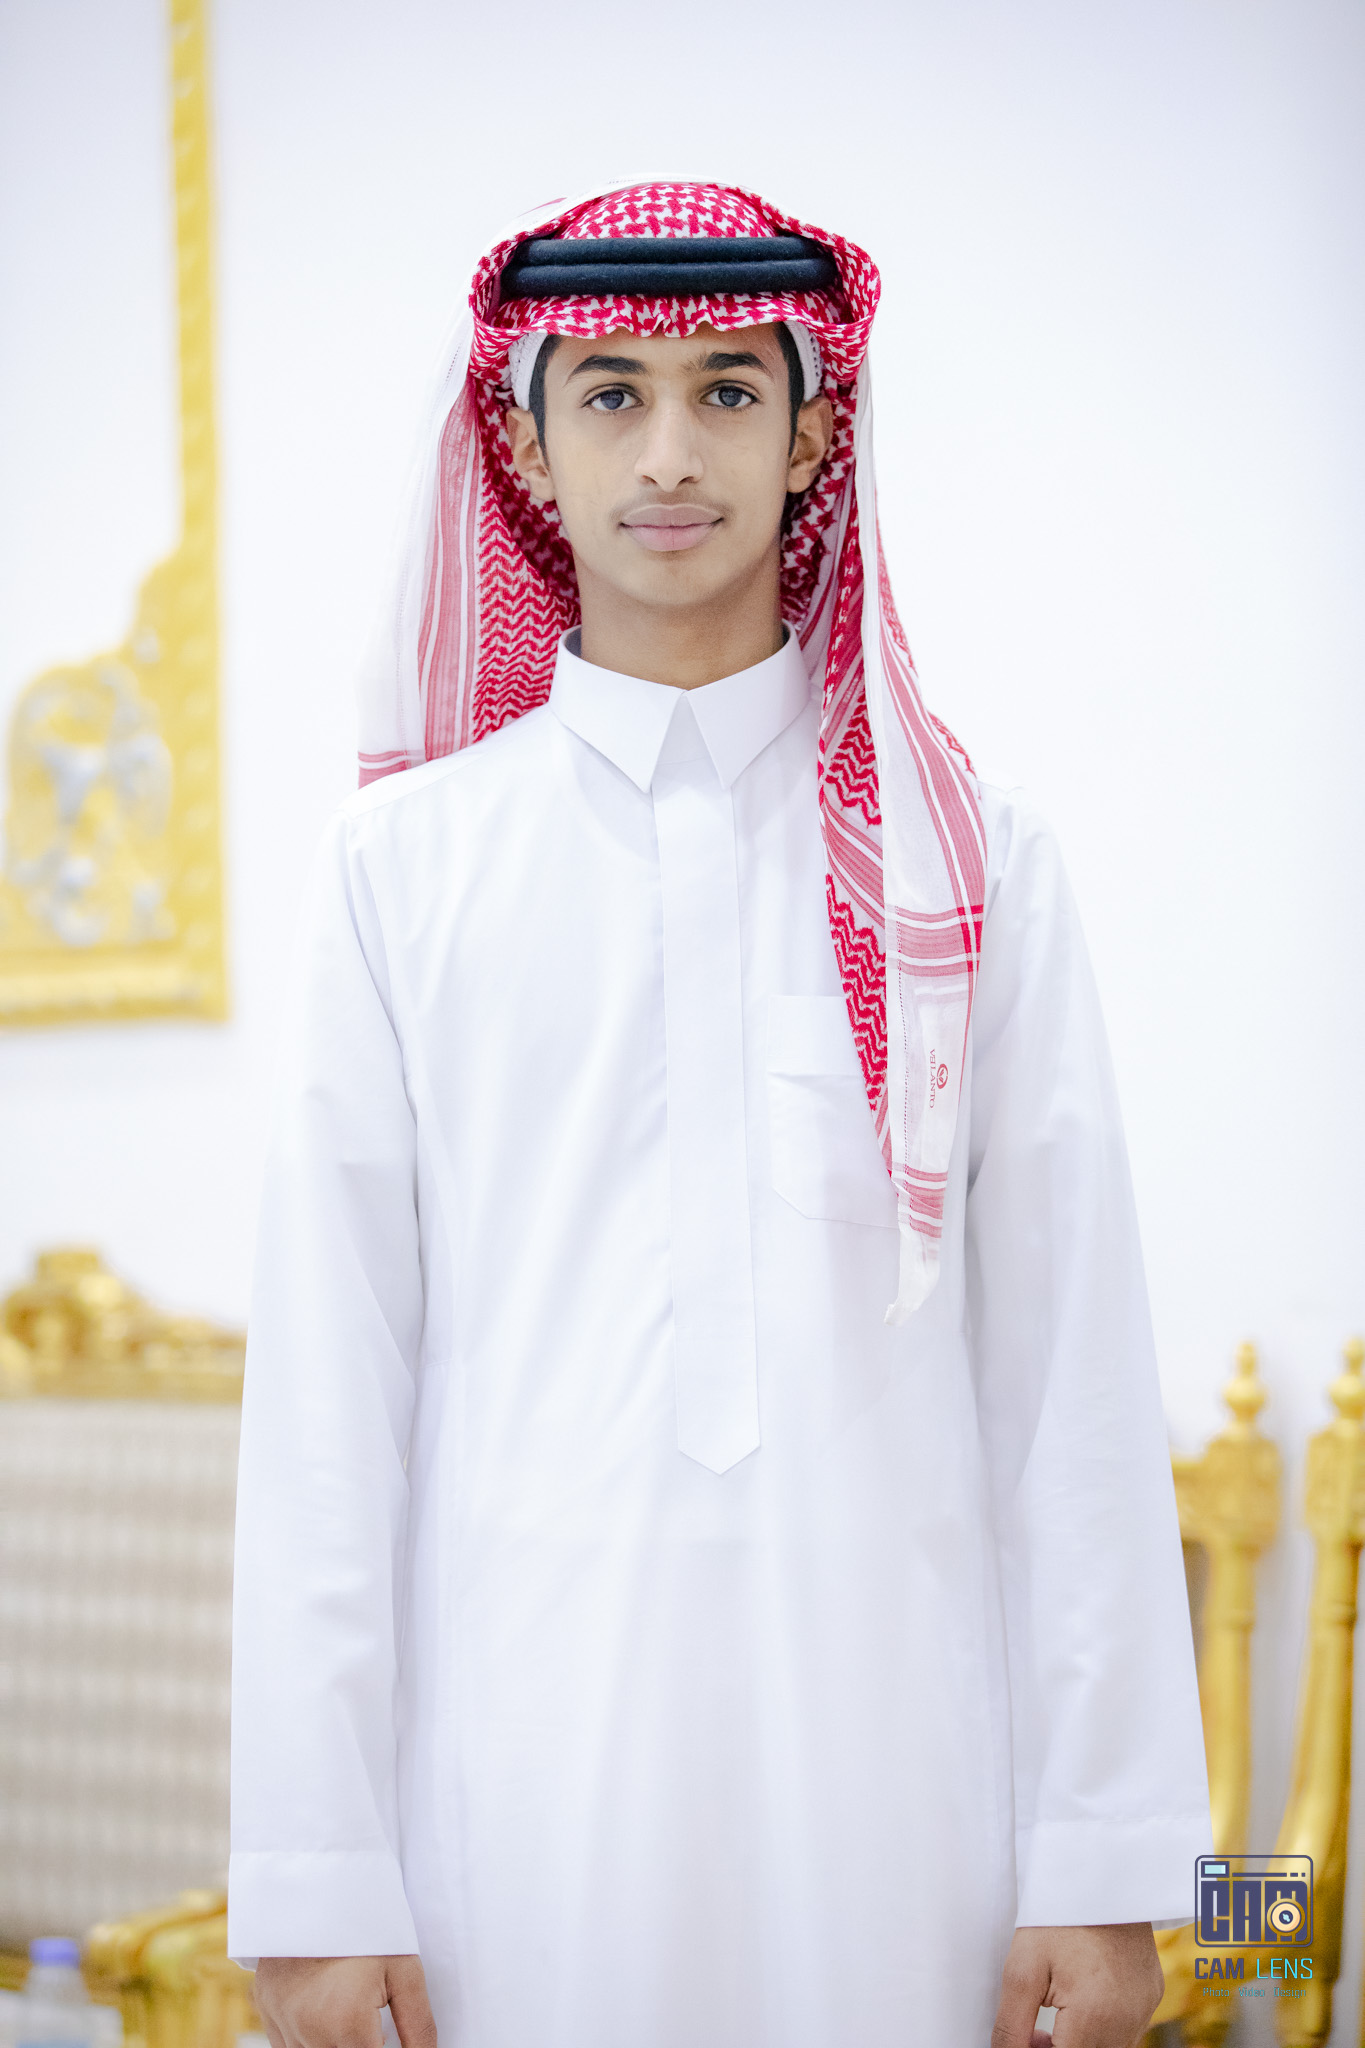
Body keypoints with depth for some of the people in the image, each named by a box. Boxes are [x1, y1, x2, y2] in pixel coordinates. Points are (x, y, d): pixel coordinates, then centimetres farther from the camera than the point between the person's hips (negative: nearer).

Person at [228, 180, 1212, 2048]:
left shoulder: (972, 861, 4)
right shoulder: (409, 865, 4)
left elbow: (1071, 1368, 2)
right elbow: (327, 1384, 1)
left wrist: (1108, 1862, -2)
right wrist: (314, 1878, -2)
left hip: (883, 1765, 0)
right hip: (527, 1765, 0)